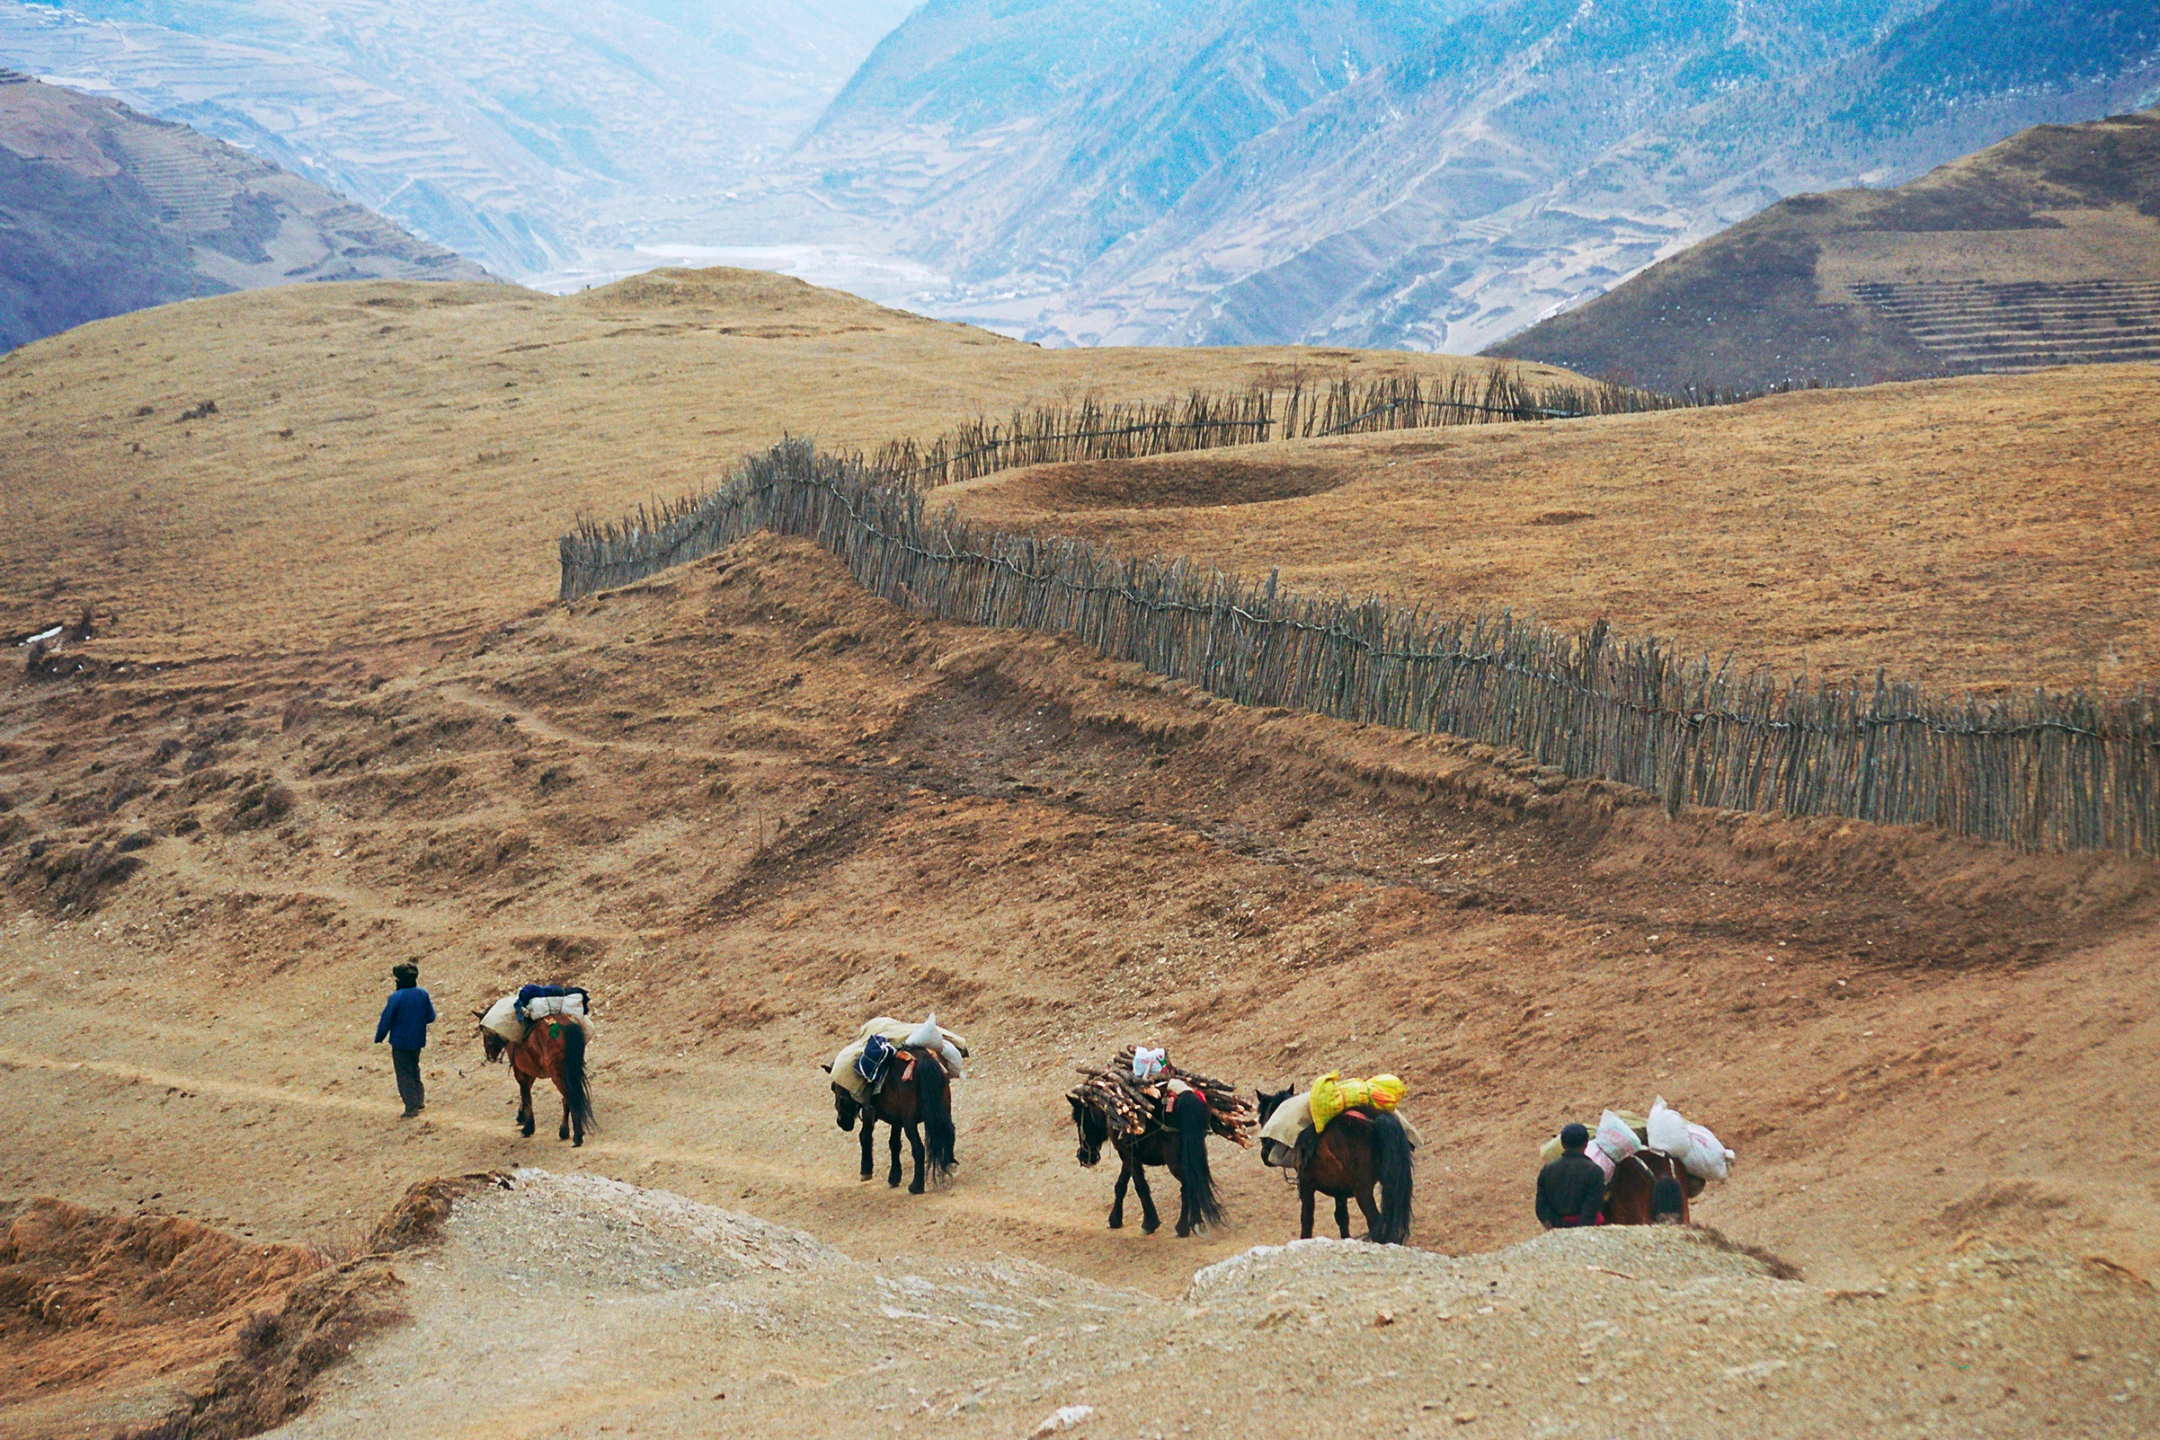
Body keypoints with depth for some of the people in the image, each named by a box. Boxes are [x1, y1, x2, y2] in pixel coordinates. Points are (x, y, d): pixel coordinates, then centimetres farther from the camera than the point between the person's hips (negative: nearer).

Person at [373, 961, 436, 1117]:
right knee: (414, 1070, 24)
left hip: (400, 1040, -6)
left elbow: (386, 1020, -14)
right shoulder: (422, 994, -3)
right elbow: (431, 1017, 4)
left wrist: (379, 1038, 1)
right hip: (417, 1040, 6)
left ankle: (412, 1108, 0)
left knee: (405, 1075, 2)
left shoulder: (396, 997, -19)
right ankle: (419, 1100, 29)